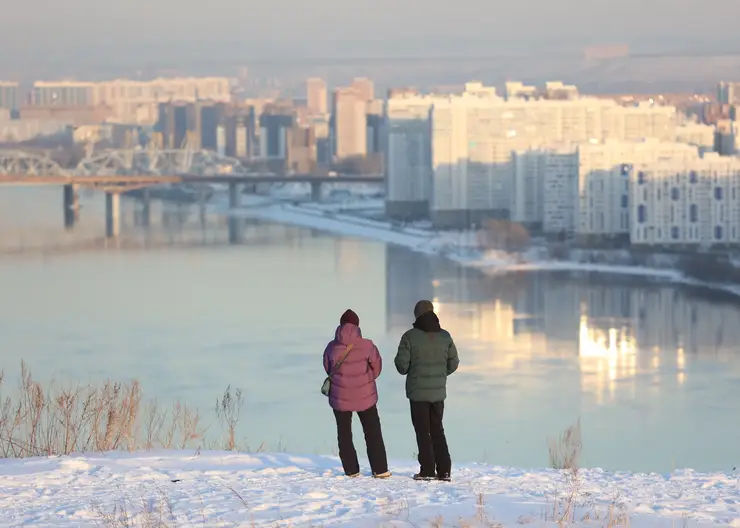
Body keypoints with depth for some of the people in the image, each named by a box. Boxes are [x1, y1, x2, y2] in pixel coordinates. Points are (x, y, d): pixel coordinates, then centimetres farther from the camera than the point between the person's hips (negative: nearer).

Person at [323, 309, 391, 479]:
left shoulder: (332, 347, -11)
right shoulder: (366, 346, -14)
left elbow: (328, 369, 4)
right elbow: (376, 366, -1)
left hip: (340, 396, 0)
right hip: (365, 395, 0)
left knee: (344, 433, 13)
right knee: (373, 432, 11)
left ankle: (351, 470, 12)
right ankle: (380, 469, 9)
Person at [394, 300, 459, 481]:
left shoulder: (410, 337, -11)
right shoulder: (445, 336, 1)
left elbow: (402, 364, -11)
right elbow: (453, 363, 6)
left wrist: (407, 371, 11)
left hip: (418, 391, -4)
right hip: (438, 391, 4)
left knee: (423, 431, 4)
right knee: (437, 429, 14)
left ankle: (427, 470, 1)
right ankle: (444, 471, 10)